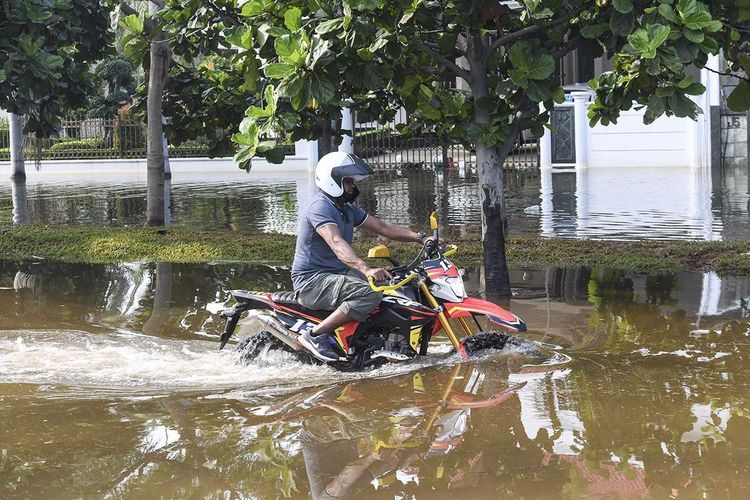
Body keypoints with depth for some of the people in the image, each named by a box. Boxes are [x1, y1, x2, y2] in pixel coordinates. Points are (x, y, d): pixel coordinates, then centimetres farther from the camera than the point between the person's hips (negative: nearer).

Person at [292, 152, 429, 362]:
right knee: (370, 294, -31)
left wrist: (420, 238, 5)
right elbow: (337, 244, -35)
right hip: (312, 281, -10)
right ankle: (315, 334, -25)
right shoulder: (320, 208, -18)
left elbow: (381, 226, 16)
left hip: (338, 273, 10)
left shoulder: (347, 208, 14)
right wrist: (366, 269, -50)